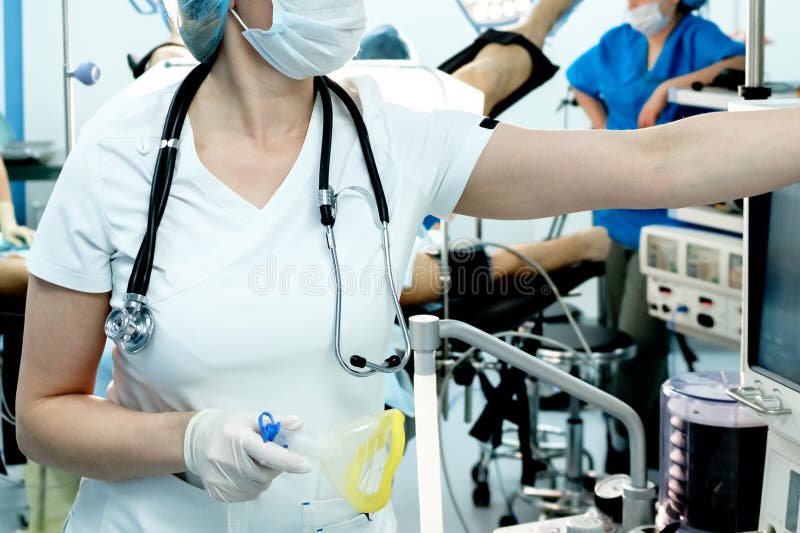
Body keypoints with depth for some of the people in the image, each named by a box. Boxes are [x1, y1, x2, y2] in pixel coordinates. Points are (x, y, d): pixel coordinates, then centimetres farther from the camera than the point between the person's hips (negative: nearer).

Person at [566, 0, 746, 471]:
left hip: (667, 213, -6)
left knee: (639, 336, -10)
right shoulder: (618, 42, 9)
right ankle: (652, 437, 30)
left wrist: (669, 86, -26)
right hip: (618, 207, 7)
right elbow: (579, 83, 28)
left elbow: (742, 65, -28)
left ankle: (624, 449, 5)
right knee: (616, 330, 13)